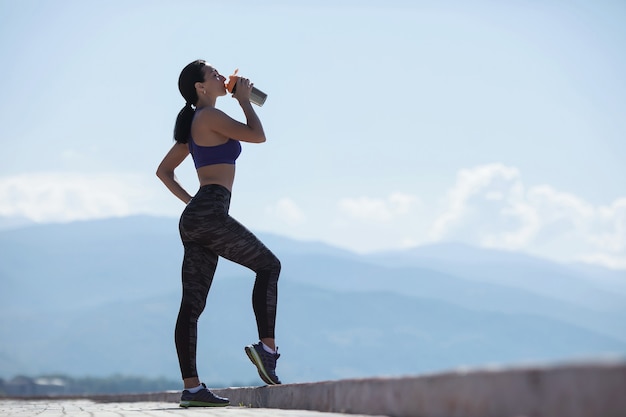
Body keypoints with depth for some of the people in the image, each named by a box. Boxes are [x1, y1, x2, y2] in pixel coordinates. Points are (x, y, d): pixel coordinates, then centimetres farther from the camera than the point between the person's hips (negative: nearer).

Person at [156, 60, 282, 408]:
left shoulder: (194, 125, 24)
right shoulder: (210, 117, -4)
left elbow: (164, 171, 29)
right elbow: (257, 135, -8)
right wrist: (245, 100, 6)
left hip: (194, 217, 9)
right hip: (211, 213, -9)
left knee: (193, 304, 1)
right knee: (268, 265, 2)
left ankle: (192, 388, -2)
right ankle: (267, 348, -5)